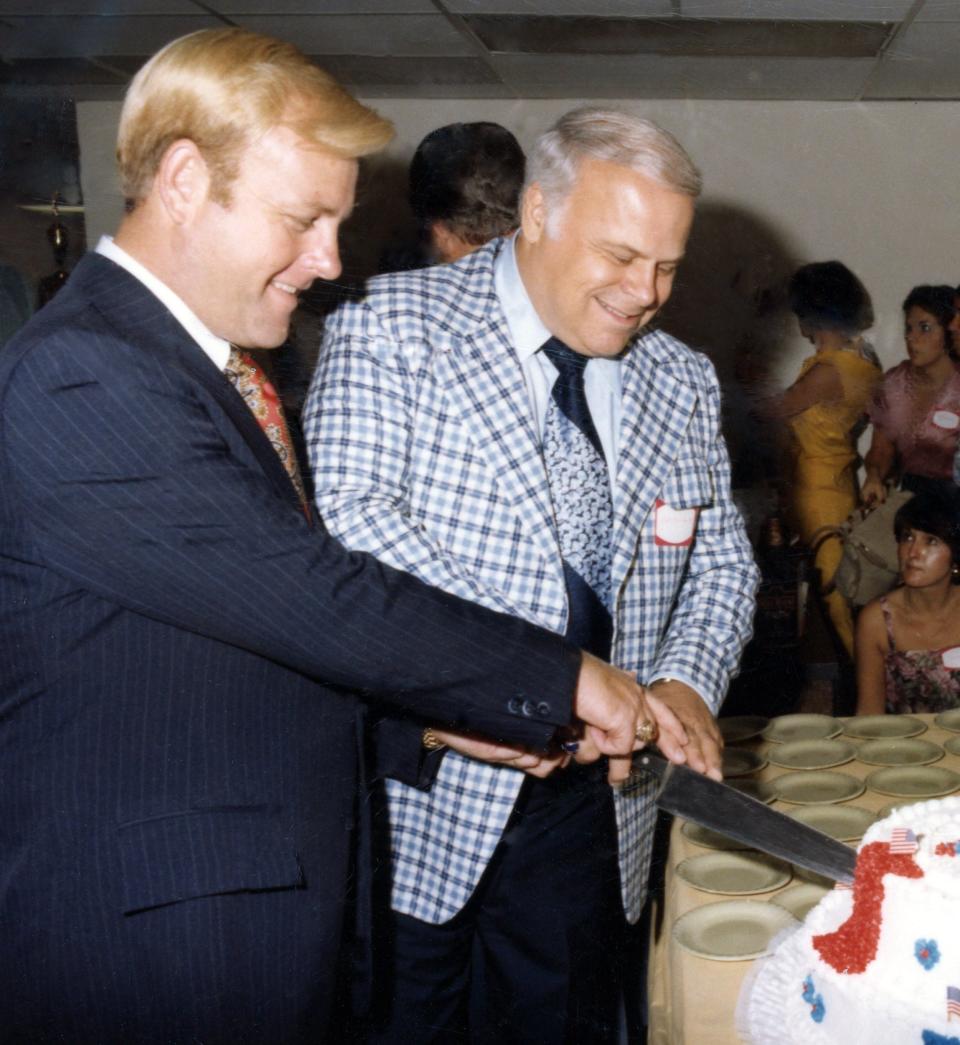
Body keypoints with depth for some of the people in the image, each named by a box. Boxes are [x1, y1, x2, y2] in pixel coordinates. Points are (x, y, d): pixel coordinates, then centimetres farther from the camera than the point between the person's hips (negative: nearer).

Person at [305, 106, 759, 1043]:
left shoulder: (684, 386, 9)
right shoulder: (392, 327, -8)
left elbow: (722, 564, 14)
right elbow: (348, 514, -21)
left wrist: (686, 683, -8)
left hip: (593, 808, 5)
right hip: (423, 795, -4)